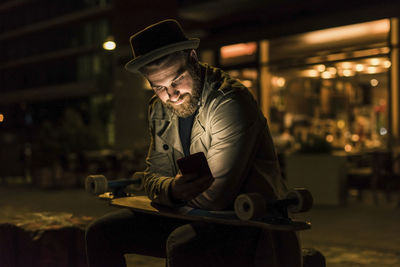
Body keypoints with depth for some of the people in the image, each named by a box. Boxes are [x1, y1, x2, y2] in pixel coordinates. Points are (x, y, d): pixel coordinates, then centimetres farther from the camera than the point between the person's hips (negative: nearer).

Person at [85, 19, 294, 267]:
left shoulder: (230, 103, -21)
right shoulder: (160, 110, 4)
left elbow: (215, 195, -25)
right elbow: (154, 176, 4)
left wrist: (170, 193, -7)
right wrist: (172, 189, -21)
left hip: (249, 223, -7)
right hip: (196, 218, 7)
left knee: (182, 246, -37)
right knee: (101, 233, 0)